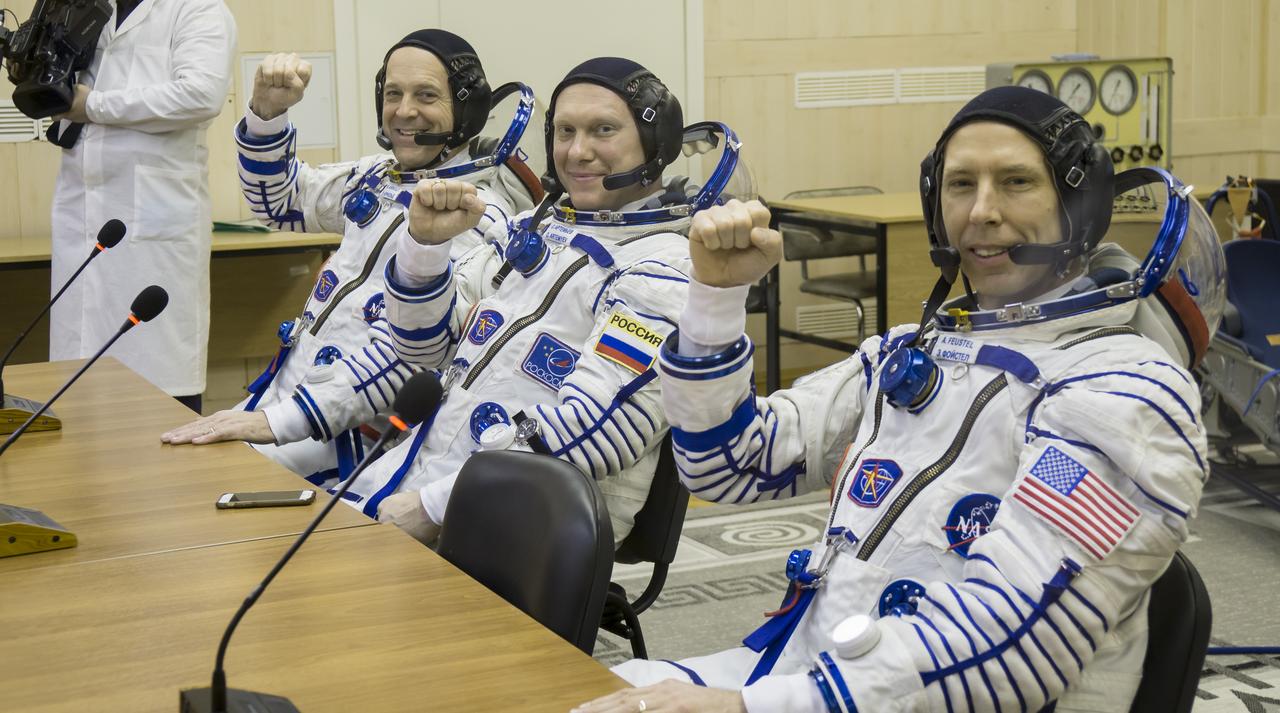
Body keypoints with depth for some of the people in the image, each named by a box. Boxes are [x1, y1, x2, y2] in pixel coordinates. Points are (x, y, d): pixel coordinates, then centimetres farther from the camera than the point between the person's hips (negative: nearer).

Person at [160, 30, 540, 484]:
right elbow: (277, 200, 25)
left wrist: (278, 422, -29)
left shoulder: (477, 214, -15)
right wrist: (267, 110, 4)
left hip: (352, 435, -8)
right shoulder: (379, 176, 11)